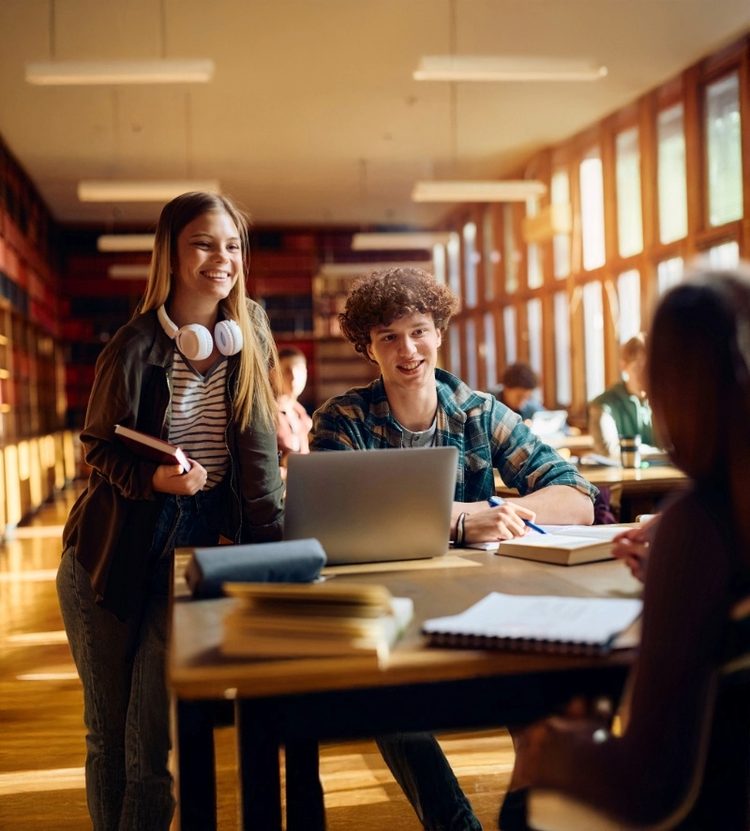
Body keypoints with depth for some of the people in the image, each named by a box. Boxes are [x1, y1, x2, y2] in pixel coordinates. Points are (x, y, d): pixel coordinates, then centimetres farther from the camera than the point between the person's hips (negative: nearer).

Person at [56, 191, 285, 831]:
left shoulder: (251, 331, -2)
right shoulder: (137, 346, -11)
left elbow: (259, 442, -2)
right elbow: (99, 447, -3)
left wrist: (273, 539, -11)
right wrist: (155, 477, -23)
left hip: (192, 555, 2)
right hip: (110, 556, -1)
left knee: (154, 738, 1)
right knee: (108, 730, 11)